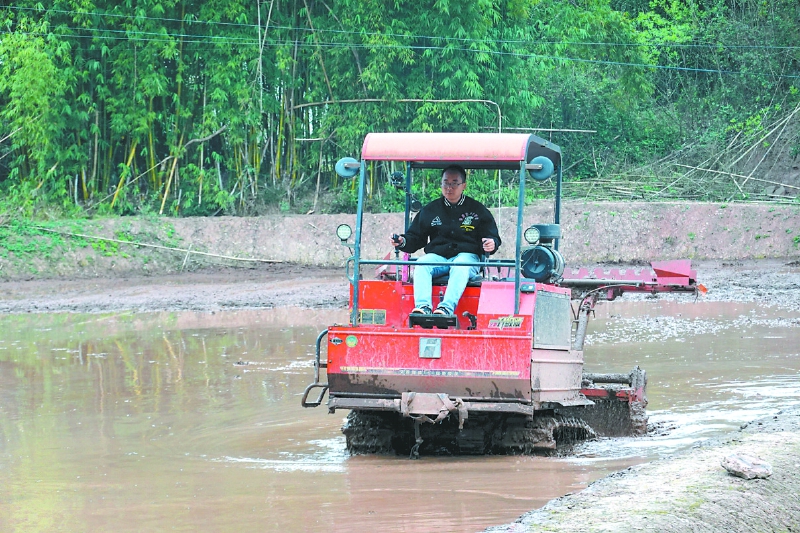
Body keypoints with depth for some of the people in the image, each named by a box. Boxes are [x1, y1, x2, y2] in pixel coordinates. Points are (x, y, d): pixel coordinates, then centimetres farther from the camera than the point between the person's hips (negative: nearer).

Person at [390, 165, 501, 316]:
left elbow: (492, 236, 10)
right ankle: (423, 306, -46)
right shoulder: (430, 210, 18)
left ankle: (447, 308, -54)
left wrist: (491, 244, -14)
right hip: (437, 256, 2)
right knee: (422, 264, -30)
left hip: (466, 255, -2)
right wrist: (403, 242, -5)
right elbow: (416, 237, 17)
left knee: (460, 266, -37)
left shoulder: (478, 210, 13)